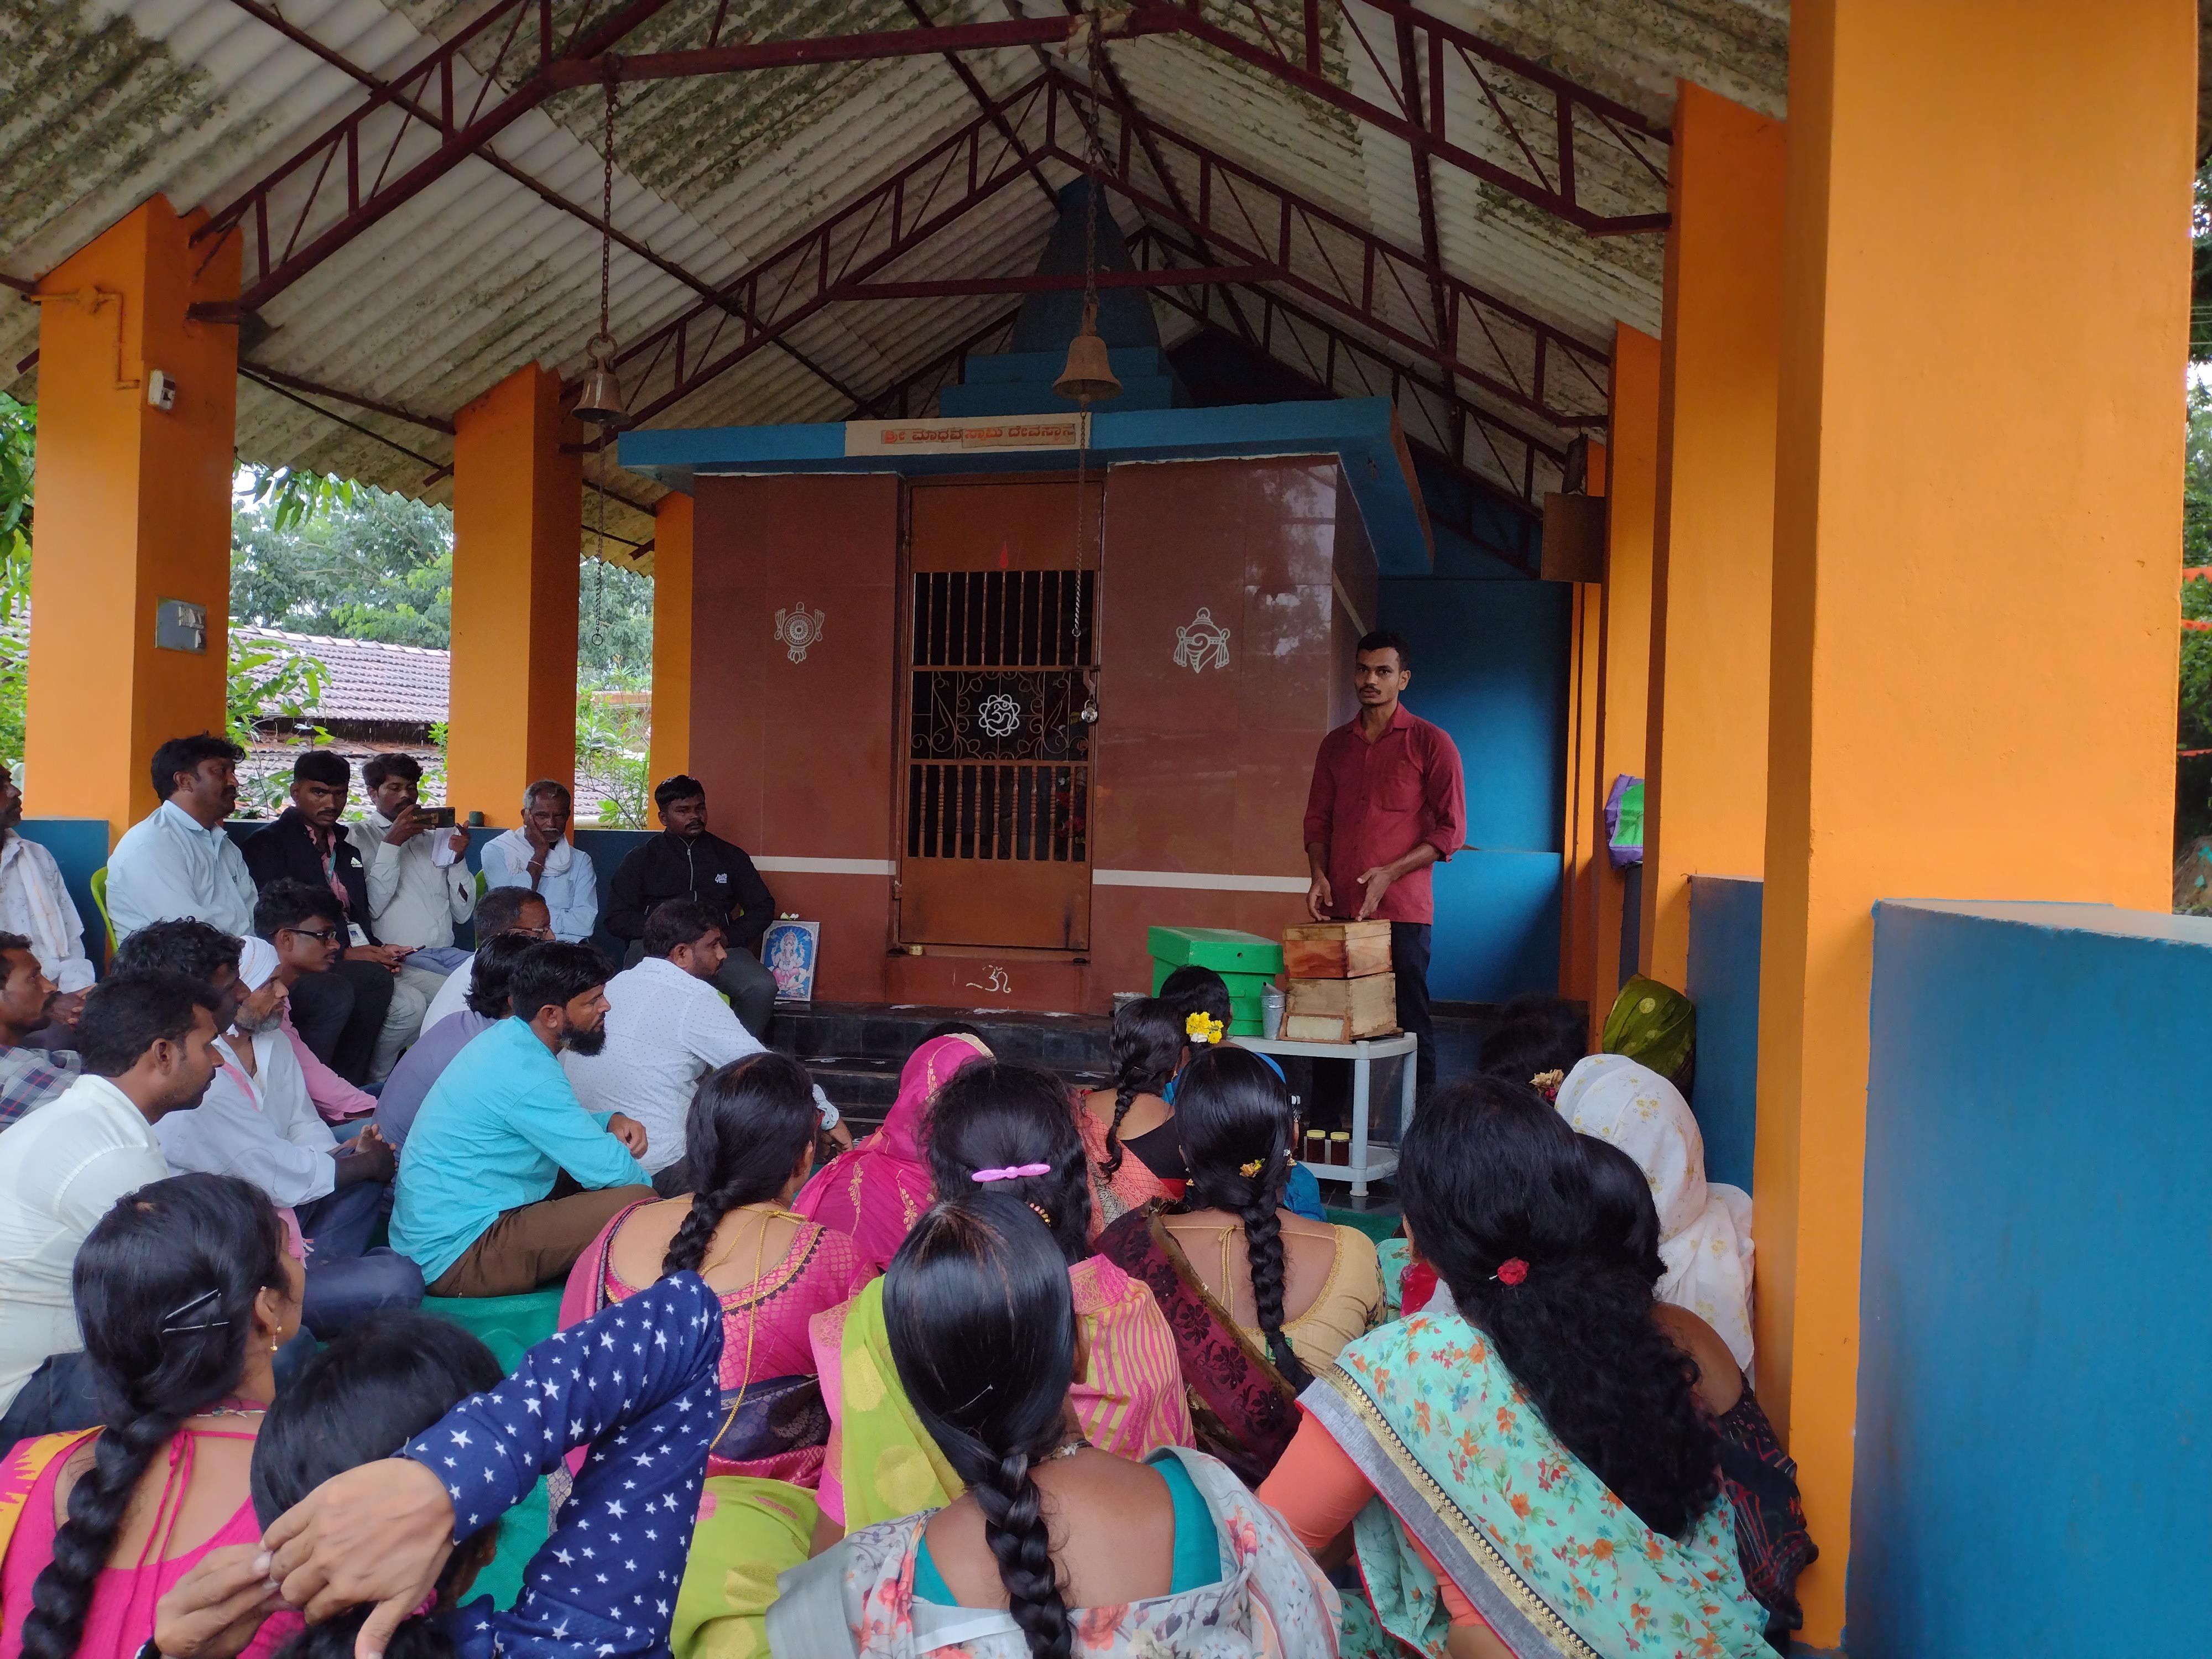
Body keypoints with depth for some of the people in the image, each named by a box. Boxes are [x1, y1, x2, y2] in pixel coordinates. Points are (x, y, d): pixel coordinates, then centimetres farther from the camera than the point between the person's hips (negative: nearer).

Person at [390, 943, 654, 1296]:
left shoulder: (508, 1038, 6)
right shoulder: (527, 1072, -23)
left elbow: (561, 1123, 23)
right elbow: (609, 1169, -20)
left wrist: (611, 1121, 3)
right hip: (455, 1257, -11)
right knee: (638, 1203, -21)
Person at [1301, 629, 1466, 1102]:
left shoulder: (1430, 743, 1)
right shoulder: (1336, 744, 15)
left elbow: (1451, 829, -2)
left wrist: (1390, 873, -12)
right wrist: (1319, 874, 2)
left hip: (1402, 909, -4)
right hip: (1340, 909, 4)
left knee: (1409, 1022, -2)